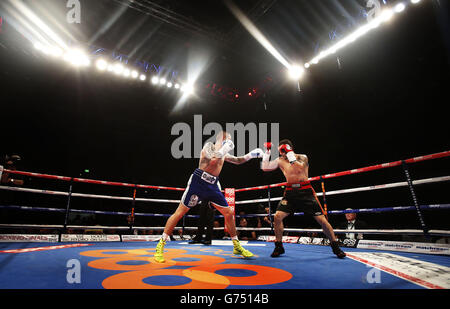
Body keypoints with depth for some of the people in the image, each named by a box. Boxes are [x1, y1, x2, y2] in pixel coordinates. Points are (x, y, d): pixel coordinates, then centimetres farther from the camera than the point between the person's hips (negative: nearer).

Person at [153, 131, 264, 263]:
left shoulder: (224, 154, 18)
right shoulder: (209, 146, -2)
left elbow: (238, 161, 31)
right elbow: (213, 160, -21)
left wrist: (250, 155, 19)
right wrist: (224, 149, -13)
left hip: (213, 185, 7)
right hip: (198, 181, -6)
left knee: (229, 213, 4)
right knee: (180, 212, -6)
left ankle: (237, 246, 18)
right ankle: (161, 245, 4)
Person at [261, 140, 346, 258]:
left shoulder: (302, 157, -1)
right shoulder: (280, 161, 8)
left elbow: (298, 169, -20)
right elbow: (265, 167, 4)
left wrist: (290, 154, -18)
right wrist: (267, 151, 0)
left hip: (305, 191, -2)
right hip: (290, 192, 3)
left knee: (321, 219, -2)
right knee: (277, 216, -11)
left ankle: (335, 246, 19)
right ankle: (279, 247, 7)